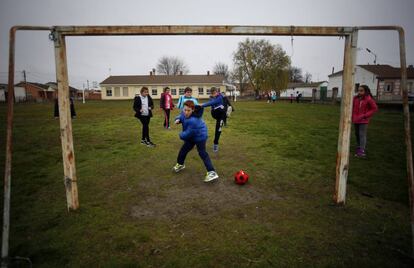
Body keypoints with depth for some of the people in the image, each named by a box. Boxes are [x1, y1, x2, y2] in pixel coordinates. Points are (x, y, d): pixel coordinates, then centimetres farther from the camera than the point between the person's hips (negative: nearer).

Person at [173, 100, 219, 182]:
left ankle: (212, 172, -12)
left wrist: (181, 135, -11)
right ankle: (180, 164, 44)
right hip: (191, 136, 9)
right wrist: (178, 119, -15)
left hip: (199, 136, -9)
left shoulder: (193, 121, -39)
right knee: (184, 149, 19)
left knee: (202, 153, -13)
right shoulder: (185, 112, -14)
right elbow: (181, 116, 9)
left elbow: (187, 134, -32)